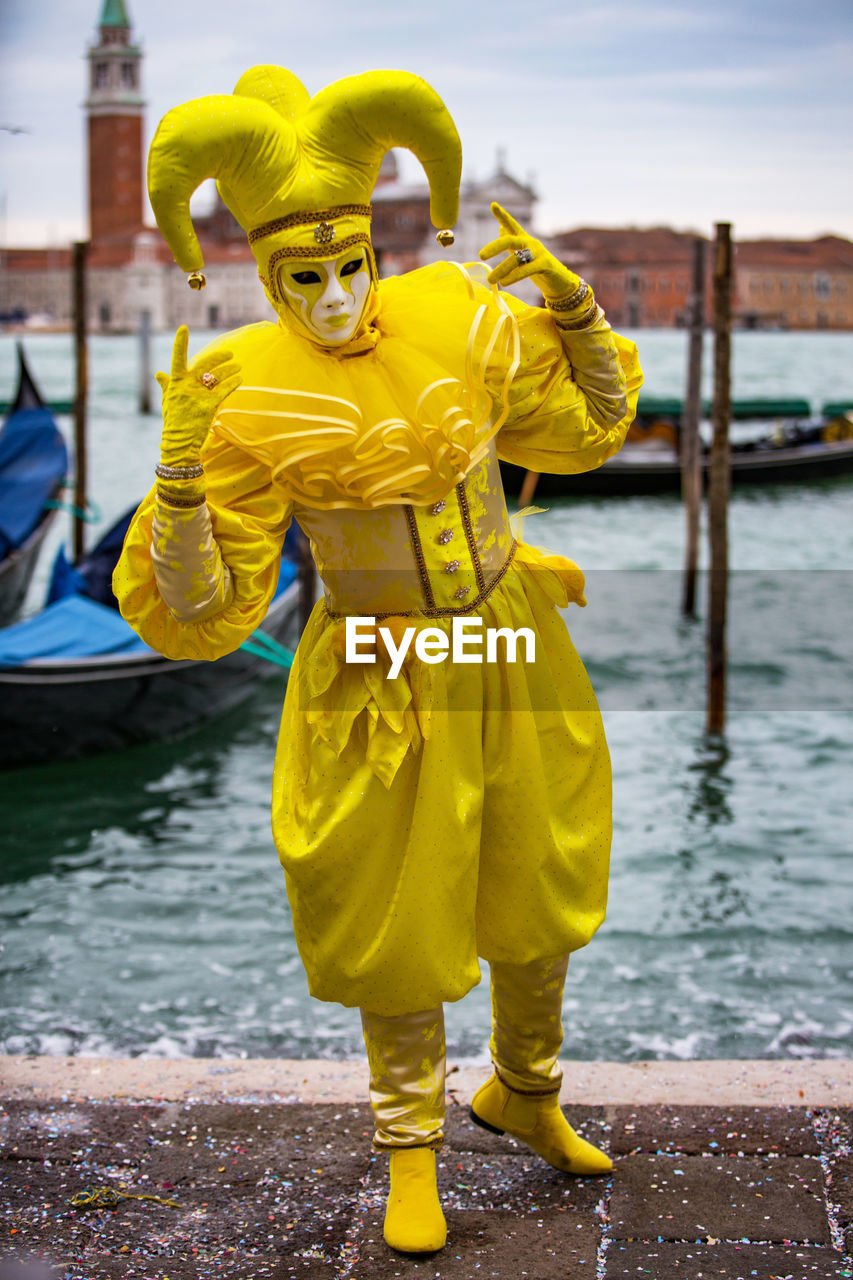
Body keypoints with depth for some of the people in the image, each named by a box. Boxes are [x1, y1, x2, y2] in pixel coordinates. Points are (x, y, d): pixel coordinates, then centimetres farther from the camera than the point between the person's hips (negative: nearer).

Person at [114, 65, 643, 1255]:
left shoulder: (458, 317, -8)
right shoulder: (244, 398, -17)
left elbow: (591, 422, 8)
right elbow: (202, 613, -17)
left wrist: (573, 304, -8)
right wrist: (180, 475, -32)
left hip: (513, 655, 4)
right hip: (382, 688, -4)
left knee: (538, 899, 19)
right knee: (400, 932, 9)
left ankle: (525, 1092, 47)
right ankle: (412, 1153, 33)